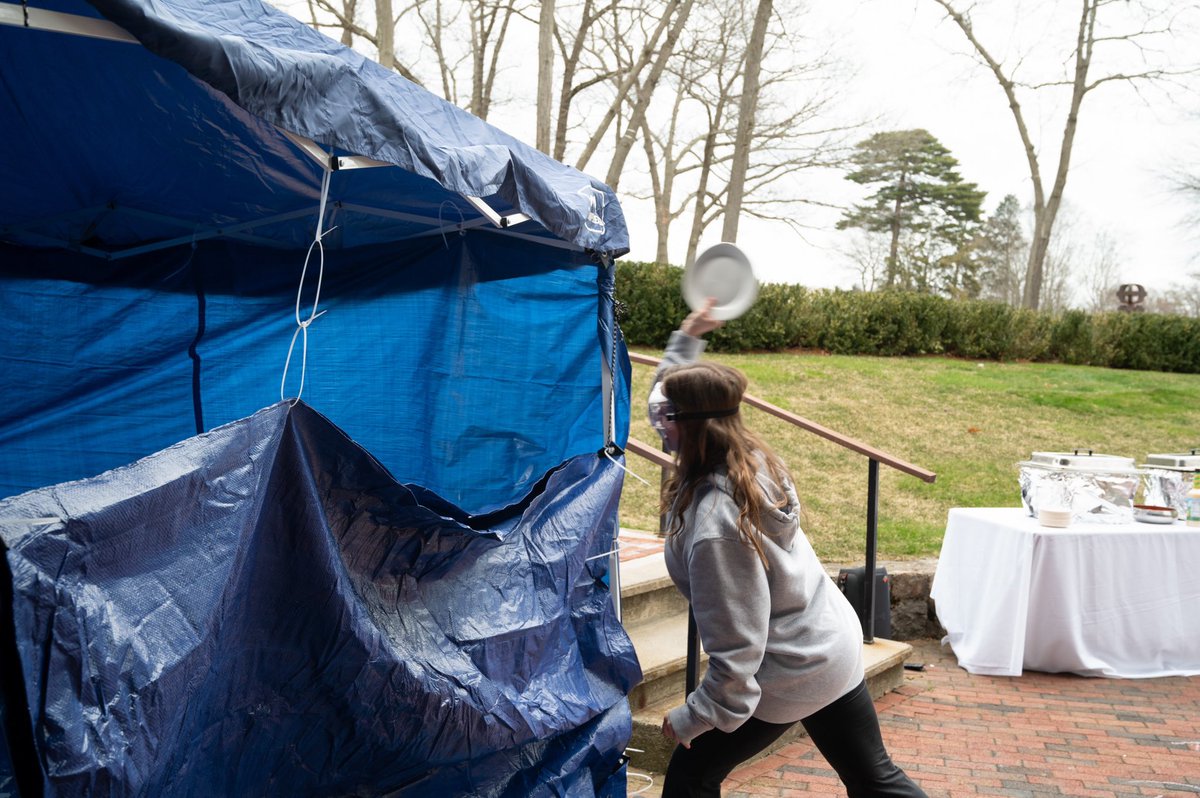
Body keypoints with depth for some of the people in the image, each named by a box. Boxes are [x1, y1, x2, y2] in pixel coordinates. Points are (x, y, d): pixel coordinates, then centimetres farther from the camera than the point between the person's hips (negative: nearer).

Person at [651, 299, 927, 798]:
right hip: (839, 648, 9)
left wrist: (691, 718, -17)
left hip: (788, 676, -8)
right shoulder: (751, 457, -6)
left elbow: (738, 650, -27)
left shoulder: (714, 525, -31)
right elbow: (672, 394, 14)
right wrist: (687, 339, 16)